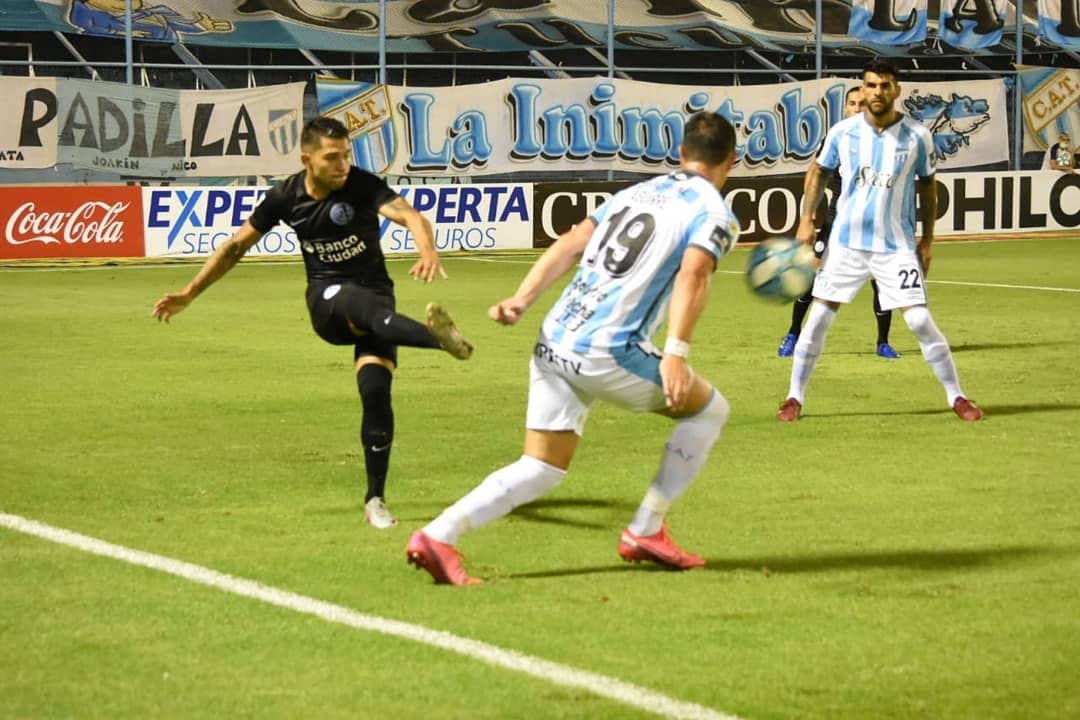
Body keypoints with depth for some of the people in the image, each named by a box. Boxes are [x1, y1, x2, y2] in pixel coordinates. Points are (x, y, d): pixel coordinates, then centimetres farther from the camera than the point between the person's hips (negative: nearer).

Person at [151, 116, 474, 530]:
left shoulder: (363, 186, -13)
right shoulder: (286, 197, -5)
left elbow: (410, 216, -32)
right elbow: (236, 246, 10)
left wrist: (428, 250, -54)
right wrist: (189, 294, 12)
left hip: (375, 298, 0)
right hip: (327, 300, 0)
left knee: (375, 388, -20)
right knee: (362, 301, -37)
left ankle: (375, 499, -4)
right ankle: (434, 335, -69)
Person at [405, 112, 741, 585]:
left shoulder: (637, 192, 22)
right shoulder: (714, 213, 2)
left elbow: (571, 242, 12)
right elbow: (692, 274, -17)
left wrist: (522, 299, 6)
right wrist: (676, 353, -26)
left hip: (555, 344, 6)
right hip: (609, 352, -6)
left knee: (541, 470, 10)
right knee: (709, 409, 16)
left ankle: (438, 535, -9)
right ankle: (645, 532, 15)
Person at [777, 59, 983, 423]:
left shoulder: (917, 136, -6)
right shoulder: (843, 132, -4)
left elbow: (927, 185, 6)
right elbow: (818, 171, 11)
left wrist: (927, 240, 5)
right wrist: (806, 219, 3)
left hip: (896, 246, -1)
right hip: (845, 243, 2)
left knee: (920, 321, -7)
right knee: (818, 318, 1)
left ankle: (956, 396, 7)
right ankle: (794, 398, 13)